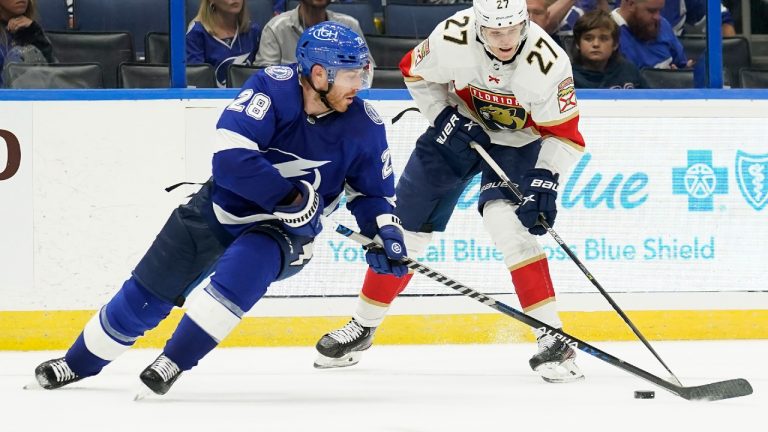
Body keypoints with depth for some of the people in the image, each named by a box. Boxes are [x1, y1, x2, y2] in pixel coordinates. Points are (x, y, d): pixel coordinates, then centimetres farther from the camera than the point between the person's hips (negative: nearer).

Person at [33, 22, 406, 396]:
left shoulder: (364, 126, -14)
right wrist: (291, 199, -35)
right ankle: (79, 363, 27)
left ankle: (173, 363, -20)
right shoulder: (273, 88, -24)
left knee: (244, 265, -33)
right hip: (220, 209, 0)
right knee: (147, 292, 5)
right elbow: (230, 157, -34)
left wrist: (386, 231, -16)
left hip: (286, 232, 0)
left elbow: (374, 192, 3)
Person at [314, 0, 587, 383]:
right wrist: (445, 116, -16)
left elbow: (563, 133, -22)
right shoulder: (452, 38, -27)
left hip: (518, 142, -3)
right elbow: (416, 72, -6)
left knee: (505, 220, -27)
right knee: (407, 223, 4)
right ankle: (362, 326, 23)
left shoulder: (547, 62, -32)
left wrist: (544, 180, -33)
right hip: (458, 129, 3)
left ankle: (552, 340, -23)